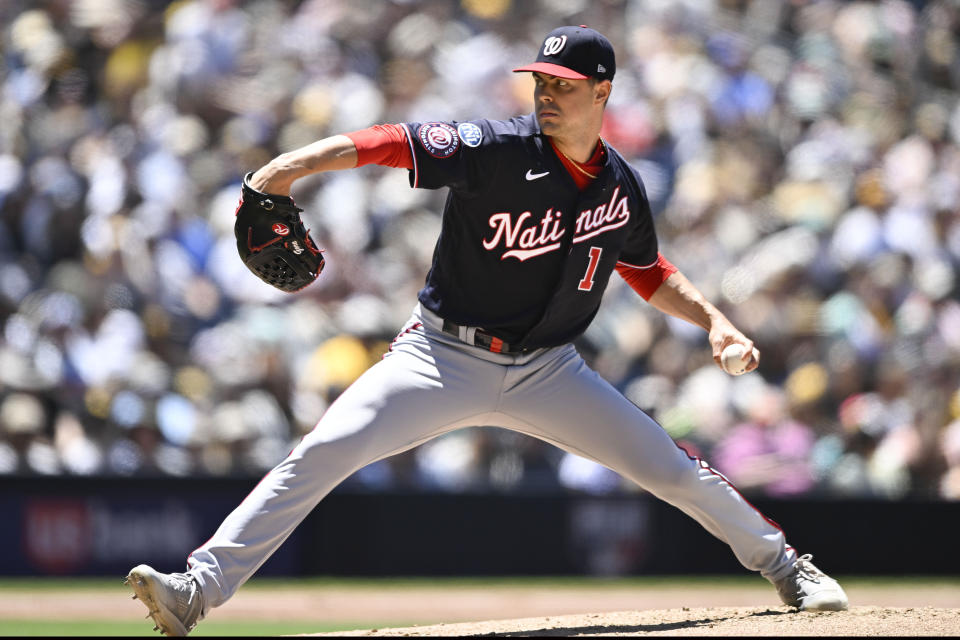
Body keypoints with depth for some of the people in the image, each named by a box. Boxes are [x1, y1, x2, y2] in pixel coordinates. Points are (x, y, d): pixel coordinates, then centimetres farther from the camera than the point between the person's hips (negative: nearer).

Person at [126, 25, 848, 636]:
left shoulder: (622, 187, 1)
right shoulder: (497, 149, -14)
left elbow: (649, 273, 19)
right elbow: (391, 143, -26)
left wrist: (712, 318, 4)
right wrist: (291, 167, -40)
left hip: (546, 372, 3)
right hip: (444, 355, -3)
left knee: (666, 464, -2)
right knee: (320, 455, -19)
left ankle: (783, 565, 23)